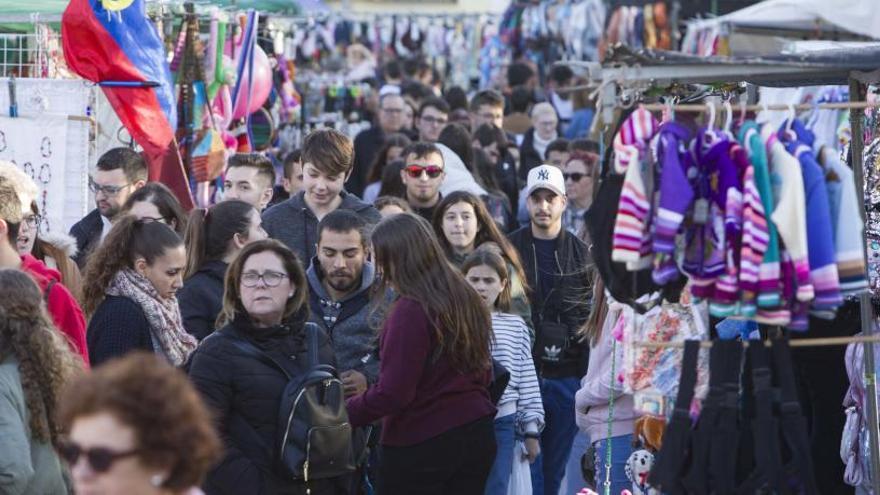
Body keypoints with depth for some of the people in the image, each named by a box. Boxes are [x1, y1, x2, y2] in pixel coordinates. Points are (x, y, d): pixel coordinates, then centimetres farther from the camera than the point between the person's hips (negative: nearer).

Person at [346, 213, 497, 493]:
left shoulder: (410, 311, -20)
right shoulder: (465, 299, 6)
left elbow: (392, 394, -22)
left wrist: (340, 414, -14)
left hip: (419, 448, -8)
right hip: (476, 437, 8)